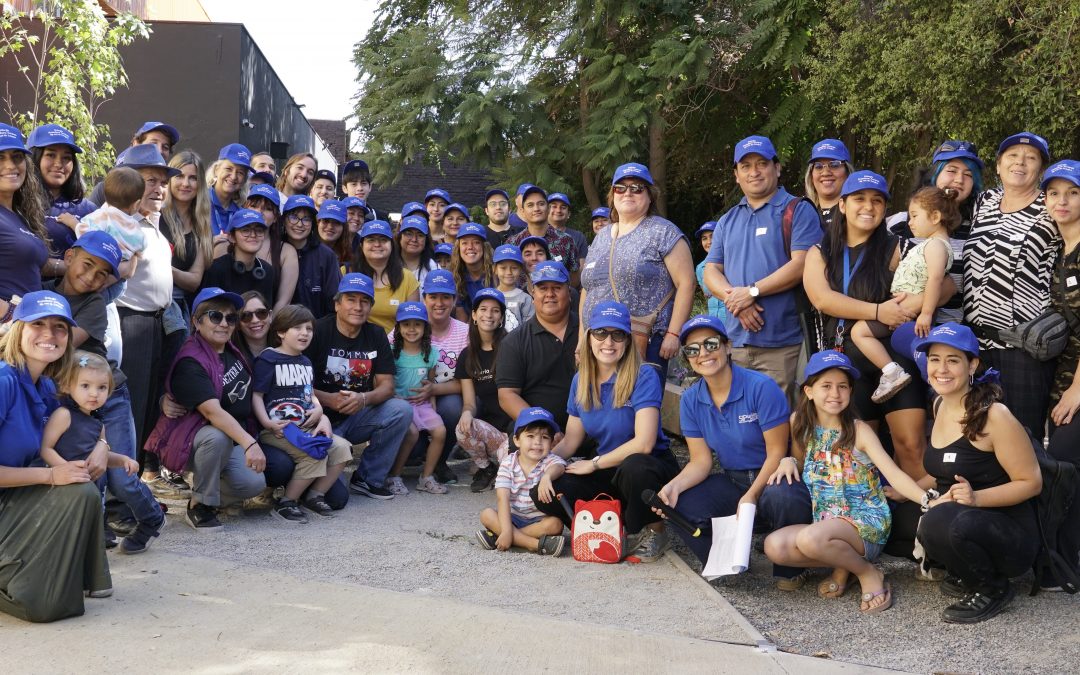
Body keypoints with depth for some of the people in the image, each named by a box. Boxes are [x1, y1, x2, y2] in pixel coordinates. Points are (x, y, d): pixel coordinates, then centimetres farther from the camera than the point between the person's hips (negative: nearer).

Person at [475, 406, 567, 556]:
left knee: (555, 524, -31)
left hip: (540, 519, -2)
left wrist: (547, 476, -62)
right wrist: (506, 530, -30)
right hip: (513, 517, 2)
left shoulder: (551, 460, -10)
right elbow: (503, 499, -16)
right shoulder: (508, 464, -6)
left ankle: (496, 536, -27)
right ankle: (536, 544, -33)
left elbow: (558, 466, -37)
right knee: (486, 514, -21)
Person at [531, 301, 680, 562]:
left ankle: (654, 531, -10)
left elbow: (644, 443, -24)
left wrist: (594, 464, -15)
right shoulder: (581, 380, 3)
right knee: (545, 493, -17)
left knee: (633, 467, -41)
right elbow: (571, 440, 7)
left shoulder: (643, 376, -16)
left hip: (651, 467, -5)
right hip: (608, 472, 5)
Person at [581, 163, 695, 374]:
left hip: (646, 346, -5)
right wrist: (582, 339, 15)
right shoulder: (601, 238, 19)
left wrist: (673, 334, -13)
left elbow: (686, 284, -7)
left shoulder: (663, 232, 0)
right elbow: (587, 289, 22)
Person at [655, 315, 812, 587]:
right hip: (732, 481, 5)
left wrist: (750, 497, -25)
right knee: (679, 506, -21)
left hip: (772, 479, -4)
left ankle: (789, 570, -8)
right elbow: (701, 461, -2)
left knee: (784, 499, -39)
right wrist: (674, 485, -22)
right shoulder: (691, 400, -1)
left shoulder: (761, 387, -17)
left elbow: (776, 454, -15)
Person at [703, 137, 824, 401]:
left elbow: (801, 264, -11)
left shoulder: (798, 211, 2)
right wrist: (735, 299, -8)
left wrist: (752, 291, -14)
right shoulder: (727, 221, 19)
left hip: (781, 342, -5)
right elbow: (711, 271, 12)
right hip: (735, 339, 5)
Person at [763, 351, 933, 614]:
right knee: (774, 546, -22)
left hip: (866, 521, -5)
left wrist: (928, 500, -35)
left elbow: (894, 474, -17)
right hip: (825, 521, 5)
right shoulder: (800, 425, 6)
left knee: (811, 538, -35)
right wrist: (789, 461, -3)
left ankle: (867, 572, -7)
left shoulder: (858, 430, -7)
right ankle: (843, 564, 1)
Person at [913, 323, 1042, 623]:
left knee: (940, 521, -35)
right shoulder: (941, 407, 6)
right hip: (957, 520, 8)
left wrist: (976, 497, -27)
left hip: (1008, 533, -8)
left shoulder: (994, 416, -17)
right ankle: (966, 575, 11)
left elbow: (1031, 483, -14)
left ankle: (992, 590, -6)